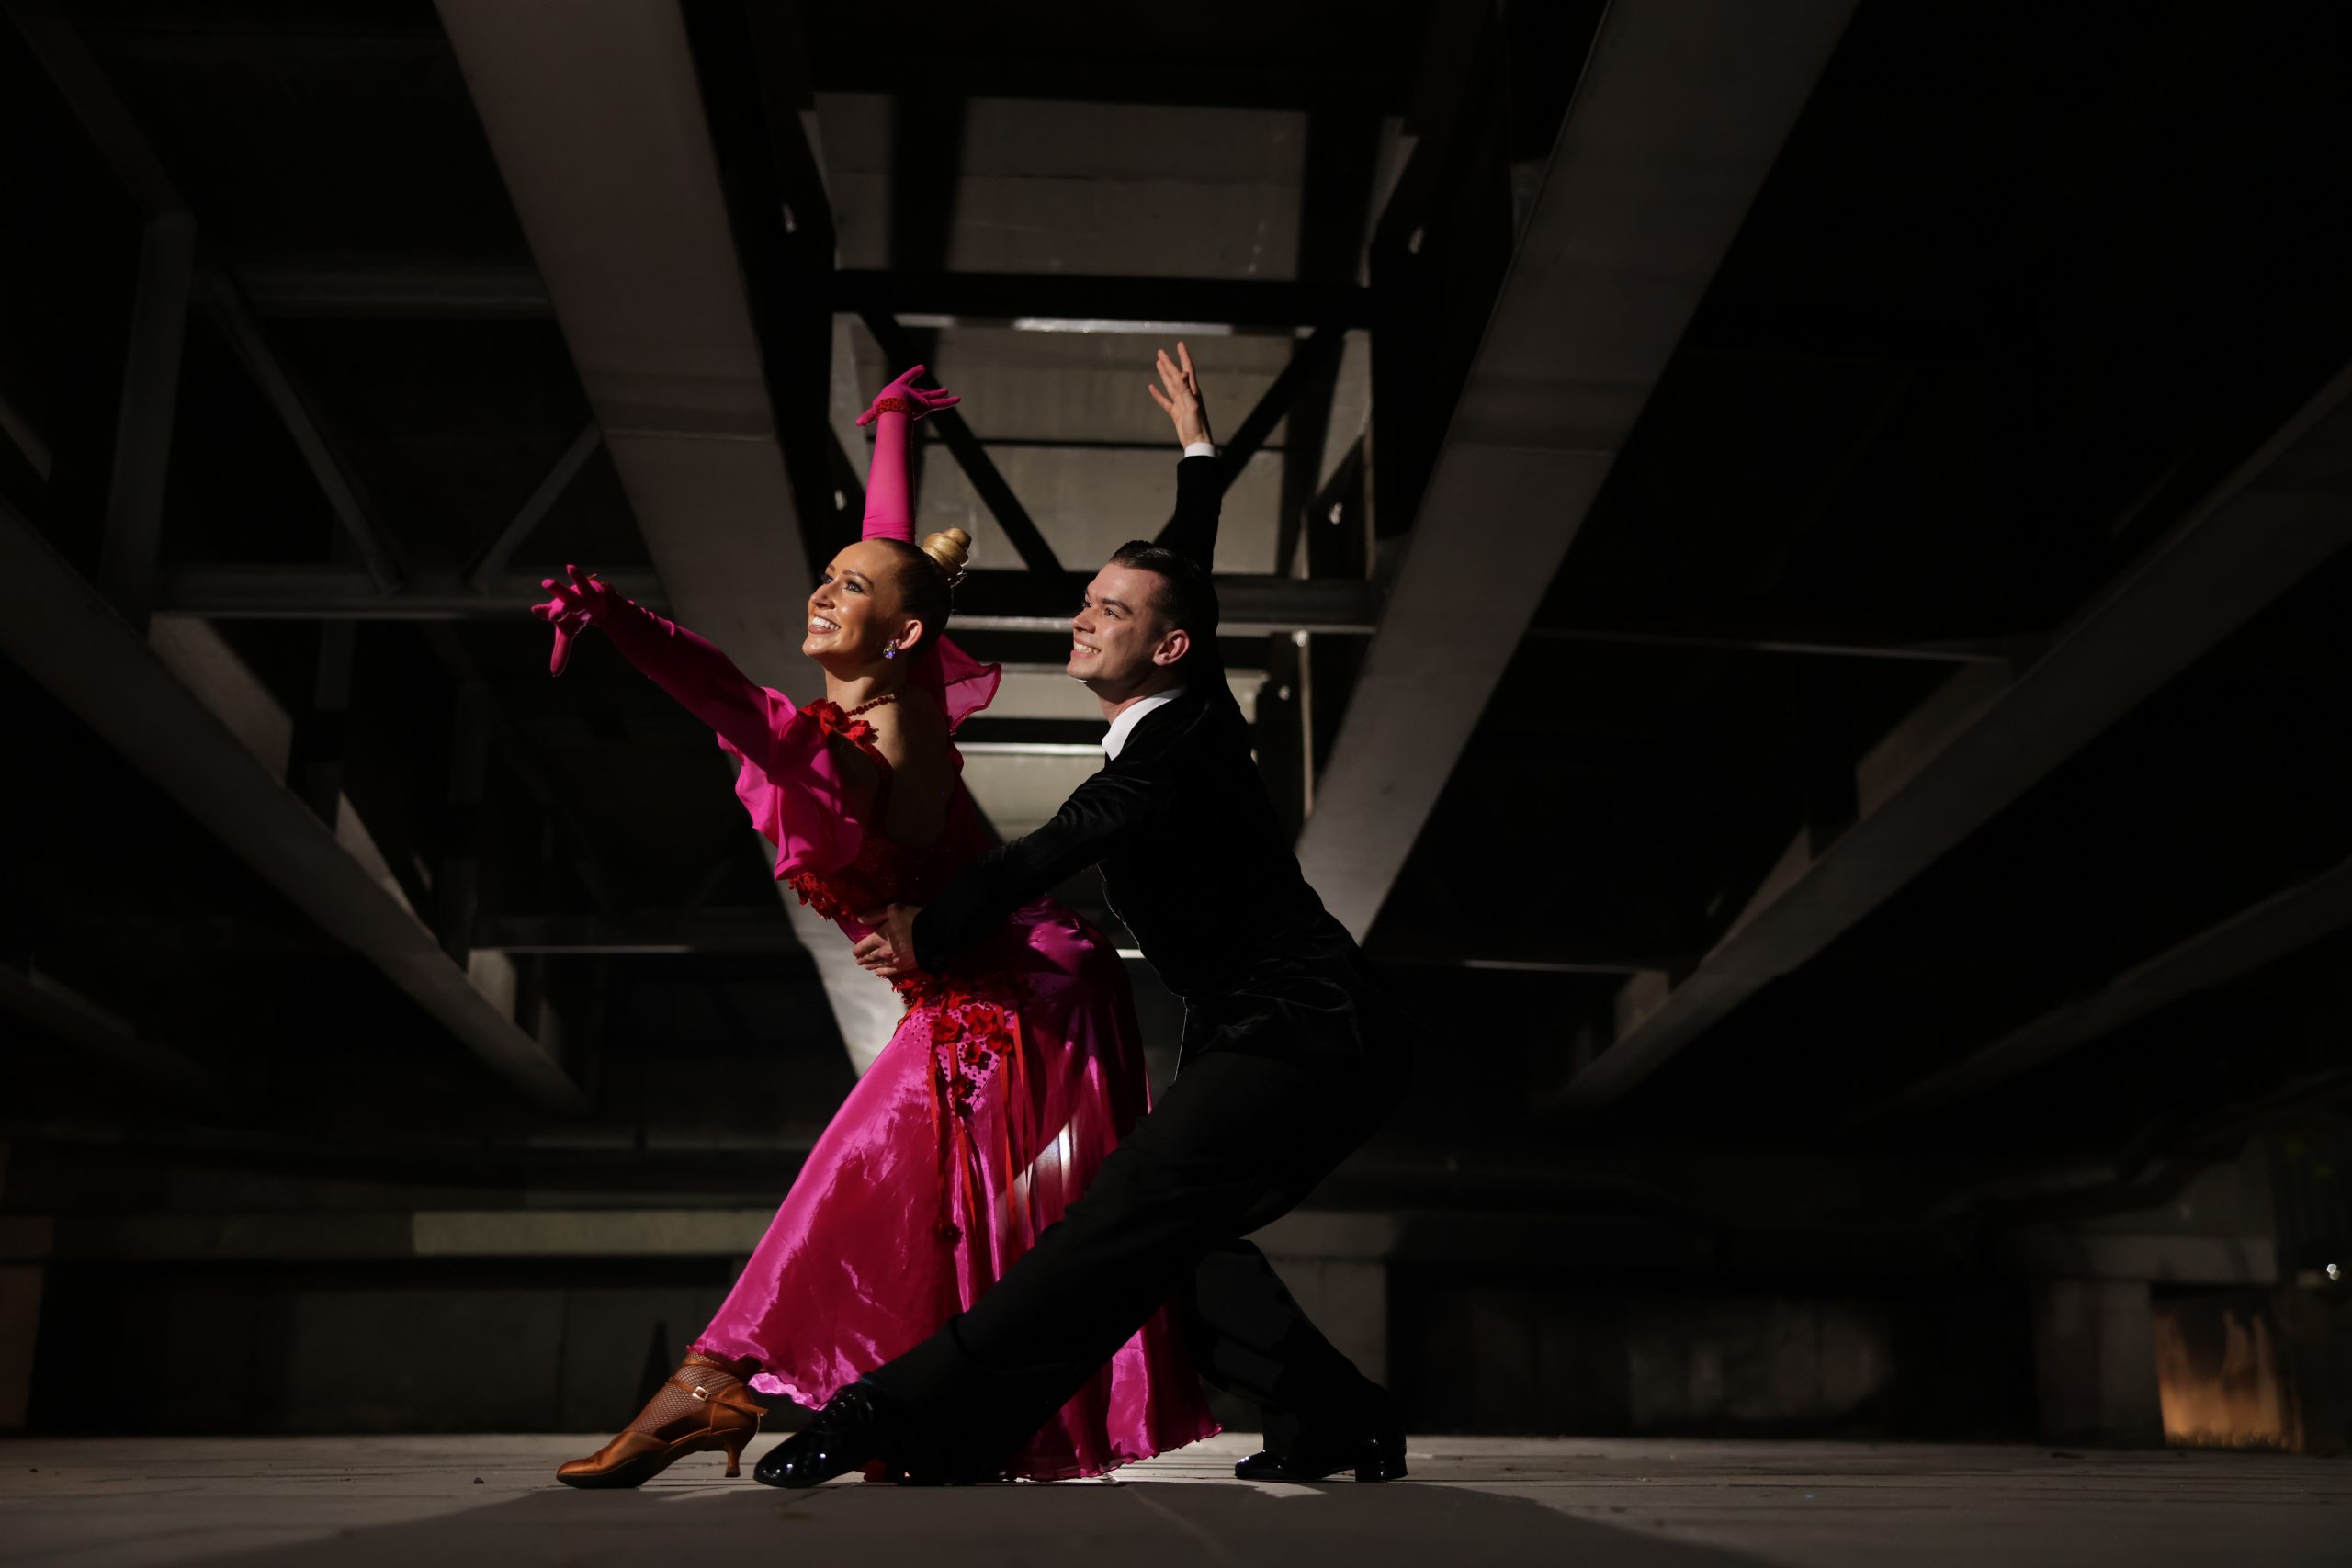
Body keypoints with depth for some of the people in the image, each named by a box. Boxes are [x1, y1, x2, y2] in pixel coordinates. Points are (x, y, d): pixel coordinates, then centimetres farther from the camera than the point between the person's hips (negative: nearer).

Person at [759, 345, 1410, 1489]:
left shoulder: (1175, 745, -17)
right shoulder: (1186, 711, 11)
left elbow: (1063, 845, -34)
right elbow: (1186, 577, 28)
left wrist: (930, 930, -46)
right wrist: (1195, 452, 42)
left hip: (1299, 1040, -11)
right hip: (1284, 1038, 11)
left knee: (1123, 1223, -22)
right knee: (1170, 1235, 9)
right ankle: (1334, 1422, 9)